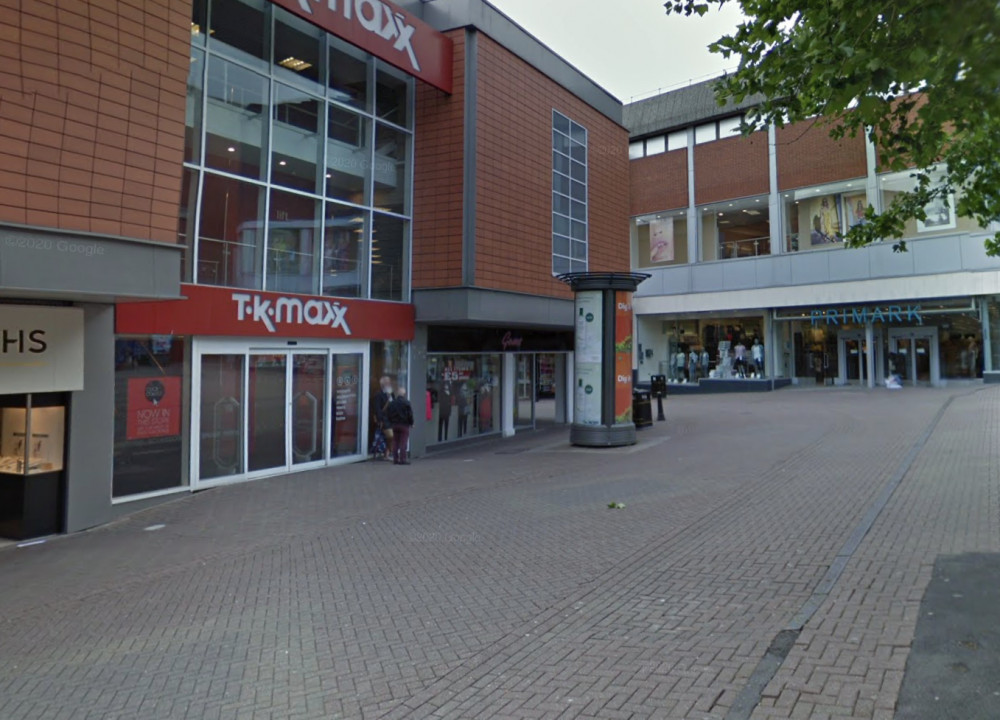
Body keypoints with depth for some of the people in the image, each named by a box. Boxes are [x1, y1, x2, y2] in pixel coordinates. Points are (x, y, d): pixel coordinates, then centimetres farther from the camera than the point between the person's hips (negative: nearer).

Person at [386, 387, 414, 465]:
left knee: (395, 442, 9)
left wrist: (391, 422, 16)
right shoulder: (406, 403, -10)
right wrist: (411, 423, 2)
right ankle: (403, 459, -6)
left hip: (394, 424, 5)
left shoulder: (392, 403, 7)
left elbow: (387, 414, 10)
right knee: (403, 443, -3)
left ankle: (395, 459, 10)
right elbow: (410, 414, -10)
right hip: (404, 424, -5)